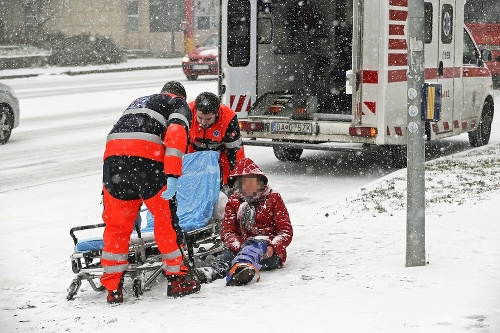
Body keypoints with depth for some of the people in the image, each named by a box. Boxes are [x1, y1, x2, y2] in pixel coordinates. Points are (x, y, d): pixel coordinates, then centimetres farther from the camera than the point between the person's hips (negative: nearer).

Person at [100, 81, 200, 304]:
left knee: (116, 224, 12)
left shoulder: (138, 102, 39)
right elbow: (176, 135, -3)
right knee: (166, 220, 9)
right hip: (147, 158, -5)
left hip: (112, 157, 5)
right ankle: (178, 279, 17)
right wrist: (172, 176, -13)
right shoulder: (179, 105, 20)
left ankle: (112, 287, 15)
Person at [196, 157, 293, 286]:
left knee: (255, 245, -38)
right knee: (229, 253, -31)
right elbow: (227, 231, 8)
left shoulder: (273, 199, 10)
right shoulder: (234, 202, 19)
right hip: (243, 246, 3)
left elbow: (286, 231, 3)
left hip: (269, 252, -3)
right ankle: (210, 272, -64)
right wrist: (237, 246, -17)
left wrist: (273, 247, -19)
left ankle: (242, 265, -72)